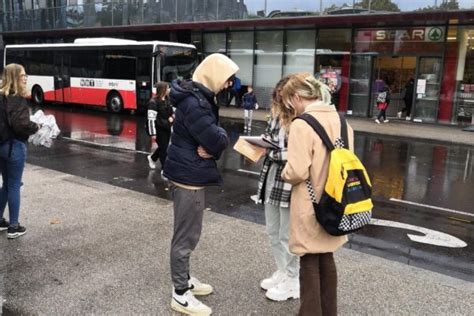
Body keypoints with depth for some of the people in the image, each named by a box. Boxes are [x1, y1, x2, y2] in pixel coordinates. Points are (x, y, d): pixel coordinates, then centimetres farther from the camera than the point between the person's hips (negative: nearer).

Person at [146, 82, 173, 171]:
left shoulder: (167, 101, 8)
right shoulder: (153, 102, -17)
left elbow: (171, 112, 22)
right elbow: (151, 119, -20)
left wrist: (171, 118, -2)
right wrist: (153, 133, -23)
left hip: (167, 128, 8)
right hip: (159, 129, -8)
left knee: (164, 147, 17)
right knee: (163, 148, -1)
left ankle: (152, 158, 44)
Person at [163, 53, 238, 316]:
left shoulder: (197, 97, 11)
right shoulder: (194, 103, -22)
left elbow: (207, 136, 9)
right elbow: (218, 141, -24)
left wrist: (210, 147, -11)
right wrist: (221, 135, -3)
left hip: (188, 173, 10)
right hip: (189, 176, -10)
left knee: (187, 233, 20)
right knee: (186, 236, 0)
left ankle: (184, 279, 35)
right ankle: (181, 294, 13)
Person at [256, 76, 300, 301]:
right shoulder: (276, 116, 8)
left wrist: (276, 153, -20)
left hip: (290, 183, -8)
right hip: (271, 178, 8)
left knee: (288, 236, 5)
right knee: (273, 231, 19)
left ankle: (292, 282, 24)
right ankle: (282, 272, 38)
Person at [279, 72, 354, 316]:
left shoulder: (302, 125, -20)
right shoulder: (341, 121, 3)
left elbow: (297, 172, -23)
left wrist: (284, 173, -3)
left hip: (310, 208, -7)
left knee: (309, 263, 8)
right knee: (326, 259, 21)